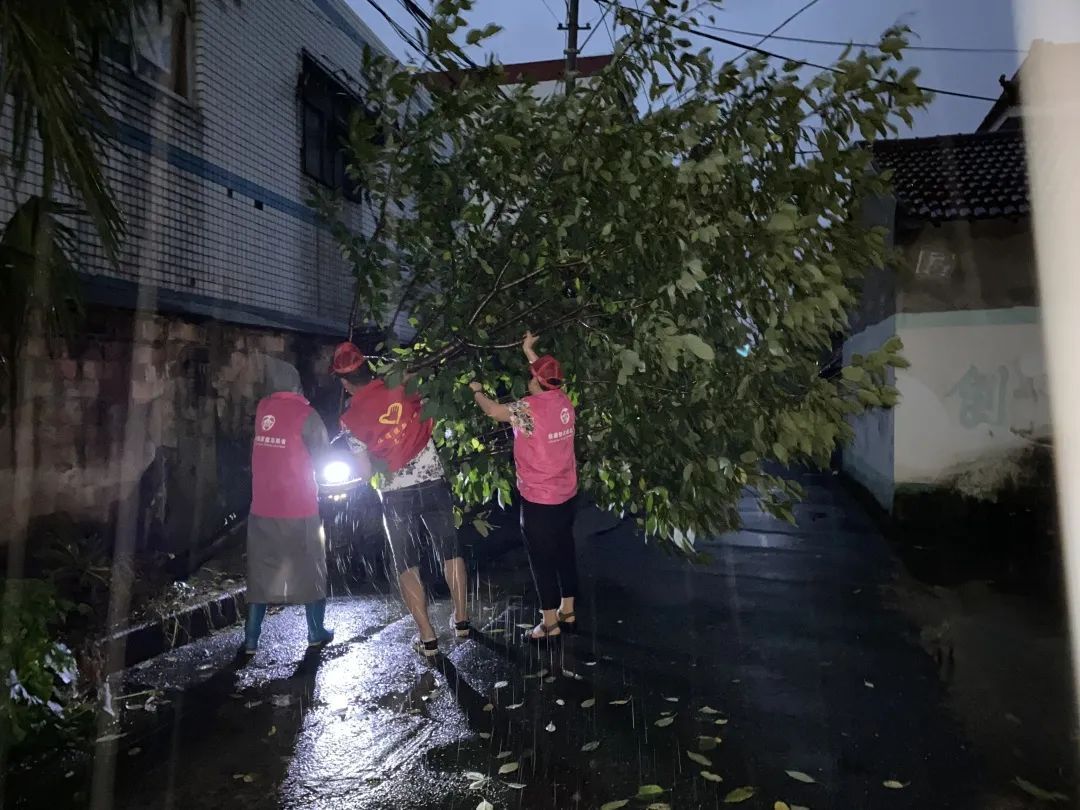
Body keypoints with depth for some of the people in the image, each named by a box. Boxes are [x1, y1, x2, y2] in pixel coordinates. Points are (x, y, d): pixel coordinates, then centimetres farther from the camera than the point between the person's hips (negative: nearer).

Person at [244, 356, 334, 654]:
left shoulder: (262, 409, 2)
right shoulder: (305, 414, -12)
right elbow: (323, 455, -4)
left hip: (262, 507, 4)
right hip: (299, 509, -4)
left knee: (260, 572, 11)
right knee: (310, 570, 11)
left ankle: (251, 639, 12)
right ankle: (316, 633, 22)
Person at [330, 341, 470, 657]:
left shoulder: (350, 417, -5)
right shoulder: (402, 387, -2)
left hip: (396, 494, -2)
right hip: (433, 482, 2)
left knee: (406, 565, 10)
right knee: (449, 551, 17)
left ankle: (427, 637, 11)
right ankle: (462, 620, 26)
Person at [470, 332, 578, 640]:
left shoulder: (530, 407, -21)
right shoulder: (564, 401, 0)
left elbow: (494, 411, -13)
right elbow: (548, 378, 20)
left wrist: (477, 390, 6)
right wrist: (529, 351, 27)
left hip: (539, 499, -8)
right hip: (566, 494, 8)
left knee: (542, 561, 3)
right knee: (565, 552, 17)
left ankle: (549, 623, 11)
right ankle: (567, 611, 29)